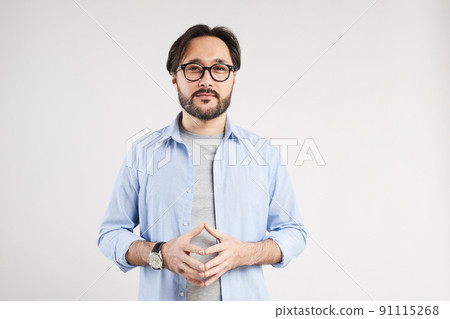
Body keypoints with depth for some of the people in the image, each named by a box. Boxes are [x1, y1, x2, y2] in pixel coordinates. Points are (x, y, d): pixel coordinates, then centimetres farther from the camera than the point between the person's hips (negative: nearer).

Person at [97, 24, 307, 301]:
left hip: (244, 296, 1)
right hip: (162, 298, 0)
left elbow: (294, 233, 2)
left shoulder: (265, 153, -2)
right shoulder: (143, 153, -2)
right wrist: (161, 254, -18)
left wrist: (244, 253, -16)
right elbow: (111, 234, 1)